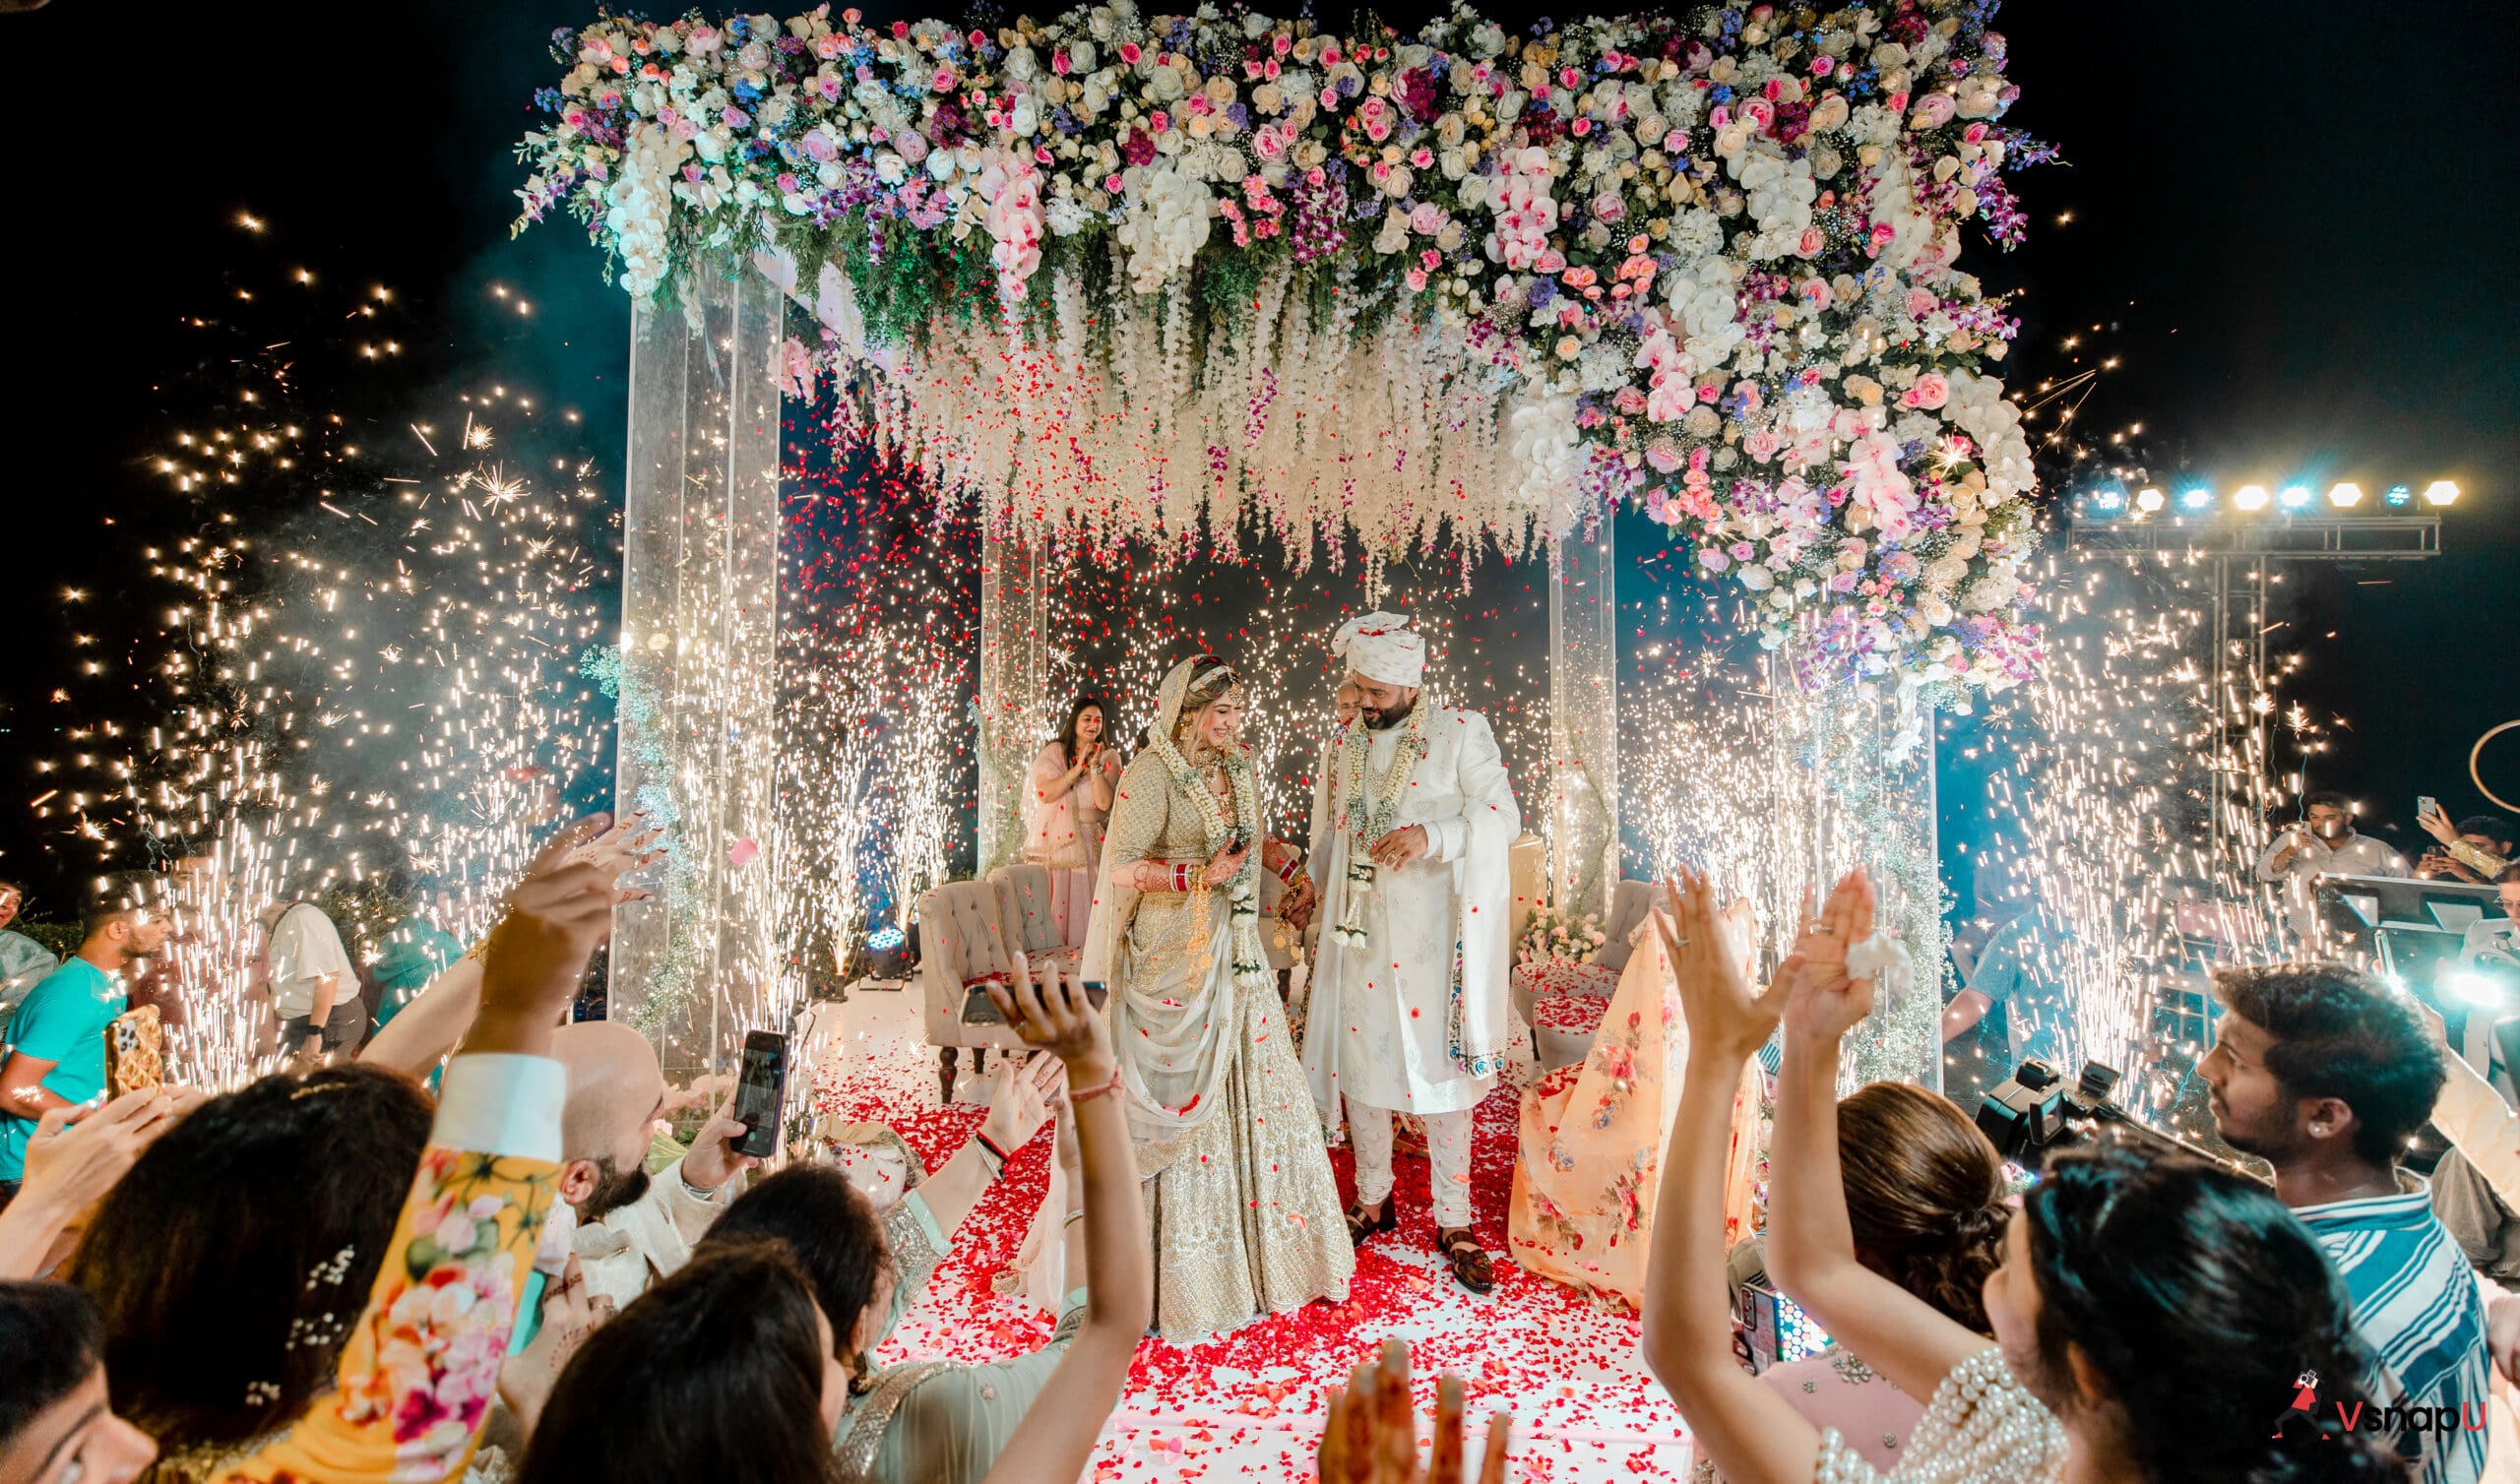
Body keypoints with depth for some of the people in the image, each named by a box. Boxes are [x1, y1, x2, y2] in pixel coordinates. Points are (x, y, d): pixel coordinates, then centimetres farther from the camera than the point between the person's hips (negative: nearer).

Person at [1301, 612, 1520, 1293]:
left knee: (1438, 1068, 2)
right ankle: (1372, 1200, 28)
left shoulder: (1462, 732, -4)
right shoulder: (1348, 741, 11)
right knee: (1358, 1056, 9)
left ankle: (1454, 1221, 17)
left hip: (1430, 934, -4)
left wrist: (1432, 836, -26)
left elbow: (1502, 815, -12)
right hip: (1357, 929, 4)